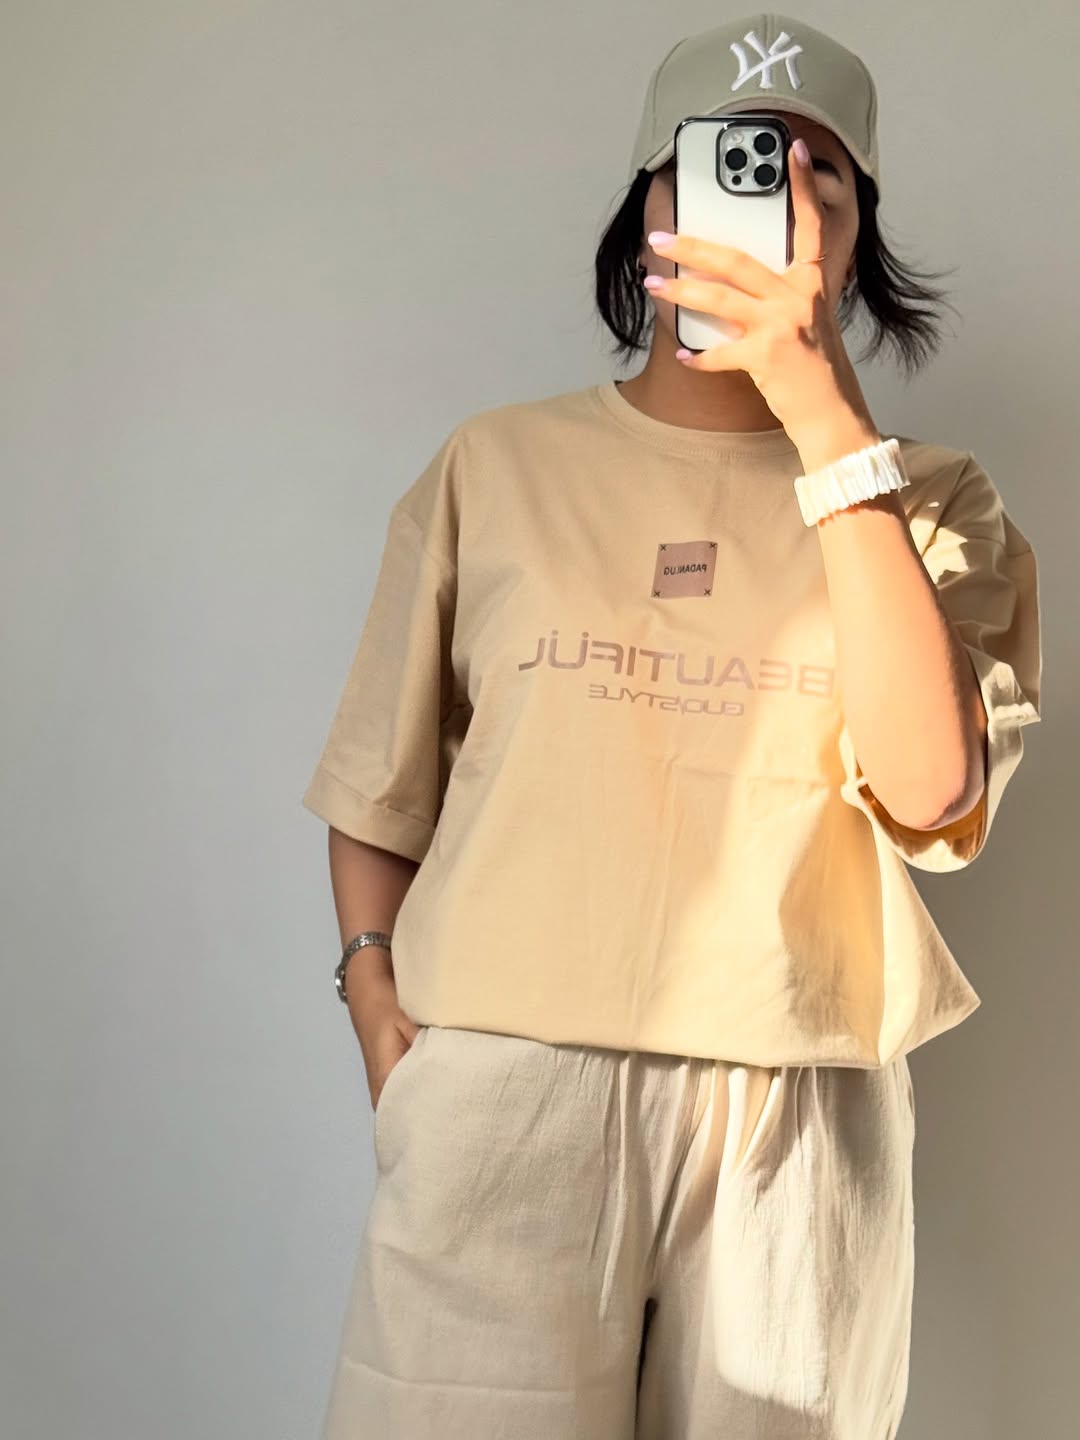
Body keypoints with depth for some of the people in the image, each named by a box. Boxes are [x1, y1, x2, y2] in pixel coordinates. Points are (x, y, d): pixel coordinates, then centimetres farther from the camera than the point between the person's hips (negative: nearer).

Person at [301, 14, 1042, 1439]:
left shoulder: (929, 500, 3)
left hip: (796, 1125, 1)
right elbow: (379, 799, 8)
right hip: (499, 1097, 0)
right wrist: (394, 1068, -2)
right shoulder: (495, 466, 3)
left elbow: (929, 792, -14)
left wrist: (825, 414, -17)